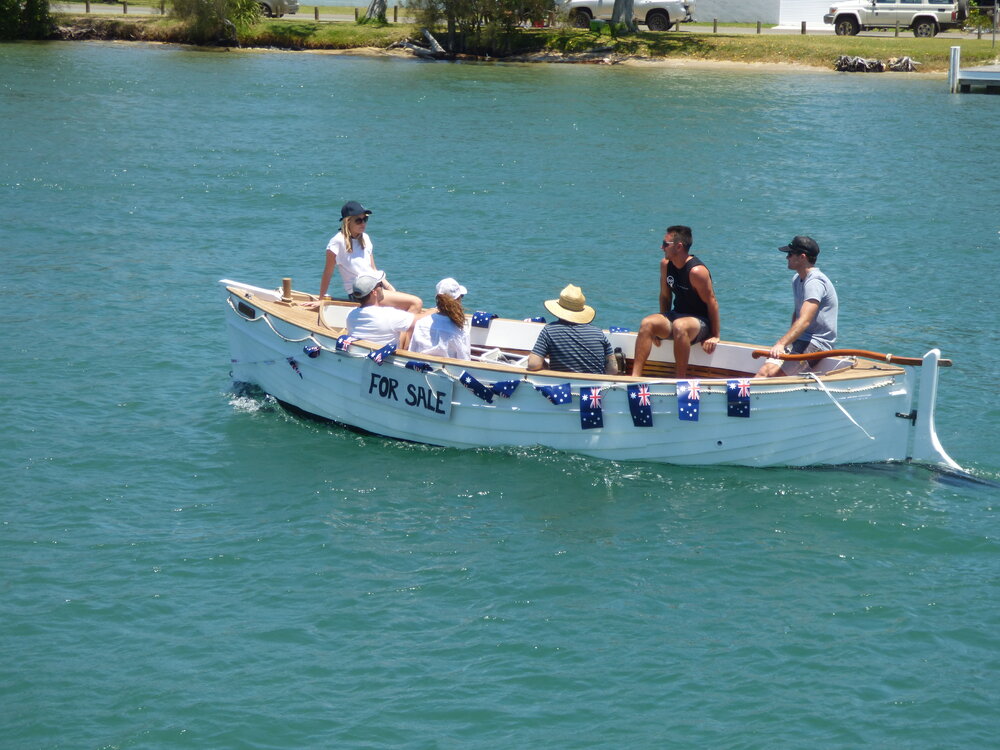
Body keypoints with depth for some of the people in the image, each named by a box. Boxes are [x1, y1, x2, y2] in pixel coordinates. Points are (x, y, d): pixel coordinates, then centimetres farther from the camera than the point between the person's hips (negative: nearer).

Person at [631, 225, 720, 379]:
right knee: (647, 323, -19)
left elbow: (712, 302, -17)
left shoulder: (696, 271, -21)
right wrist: (662, 326, 8)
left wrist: (715, 336, -14)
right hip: (677, 315, 7)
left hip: (702, 321, -7)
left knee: (679, 326, -39)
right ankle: (636, 376, -28)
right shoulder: (665, 265, 1)